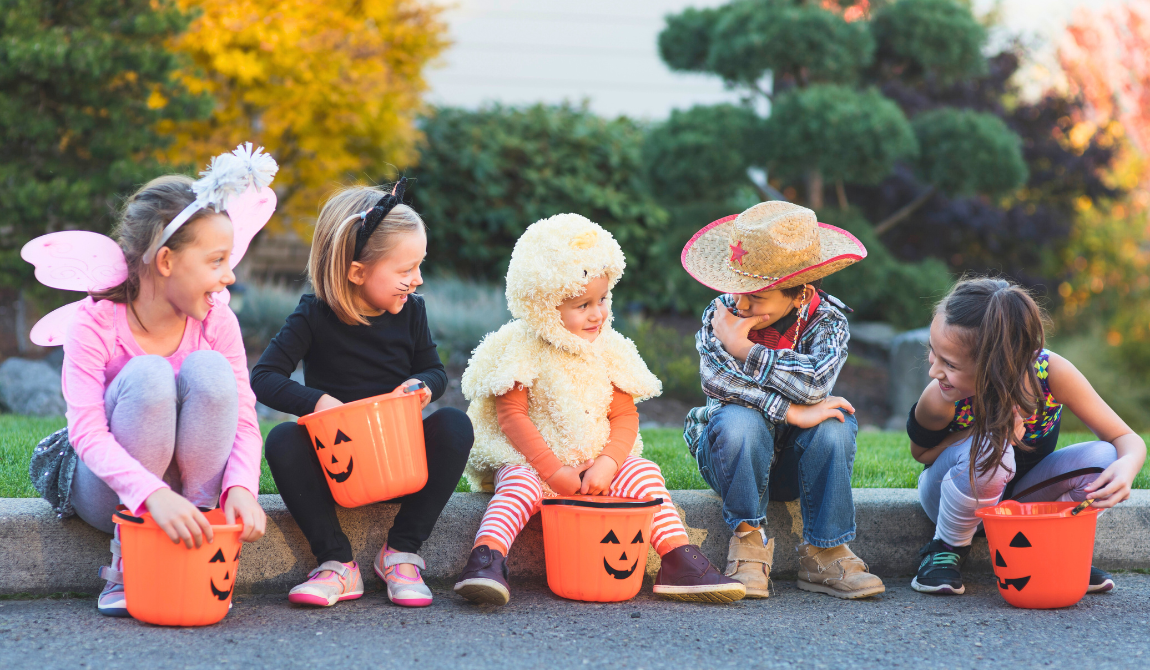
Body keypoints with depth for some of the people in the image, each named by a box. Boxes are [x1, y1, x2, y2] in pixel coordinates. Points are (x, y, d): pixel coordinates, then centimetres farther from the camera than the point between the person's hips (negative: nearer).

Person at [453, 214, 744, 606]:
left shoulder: (607, 352, 7)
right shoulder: (520, 351, -8)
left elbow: (625, 416, 5)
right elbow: (512, 416, -12)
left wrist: (608, 463, -15)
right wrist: (554, 472, -20)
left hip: (595, 462, 4)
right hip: (531, 460, -4)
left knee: (643, 474, -15)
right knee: (520, 485, -34)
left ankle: (679, 562, -17)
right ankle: (485, 560, -47)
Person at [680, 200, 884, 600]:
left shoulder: (827, 319, -12)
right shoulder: (721, 313, -13)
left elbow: (815, 383, -32)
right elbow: (716, 379, -32)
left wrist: (742, 347, -28)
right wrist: (790, 412, -36)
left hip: (795, 463, 1)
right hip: (733, 458, -1)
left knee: (834, 425, -29)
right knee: (739, 421, -34)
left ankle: (824, 552, -21)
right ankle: (749, 540, -19)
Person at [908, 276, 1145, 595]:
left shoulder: (1052, 371, -30)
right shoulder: (938, 400, -32)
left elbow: (1127, 439, -20)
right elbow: (921, 453, -11)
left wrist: (1127, 466, -46)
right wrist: (986, 431, -31)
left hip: (1020, 496, 2)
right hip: (961, 496, -2)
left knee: (1103, 458, -26)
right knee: (988, 450, -37)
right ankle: (947, 549, -9)